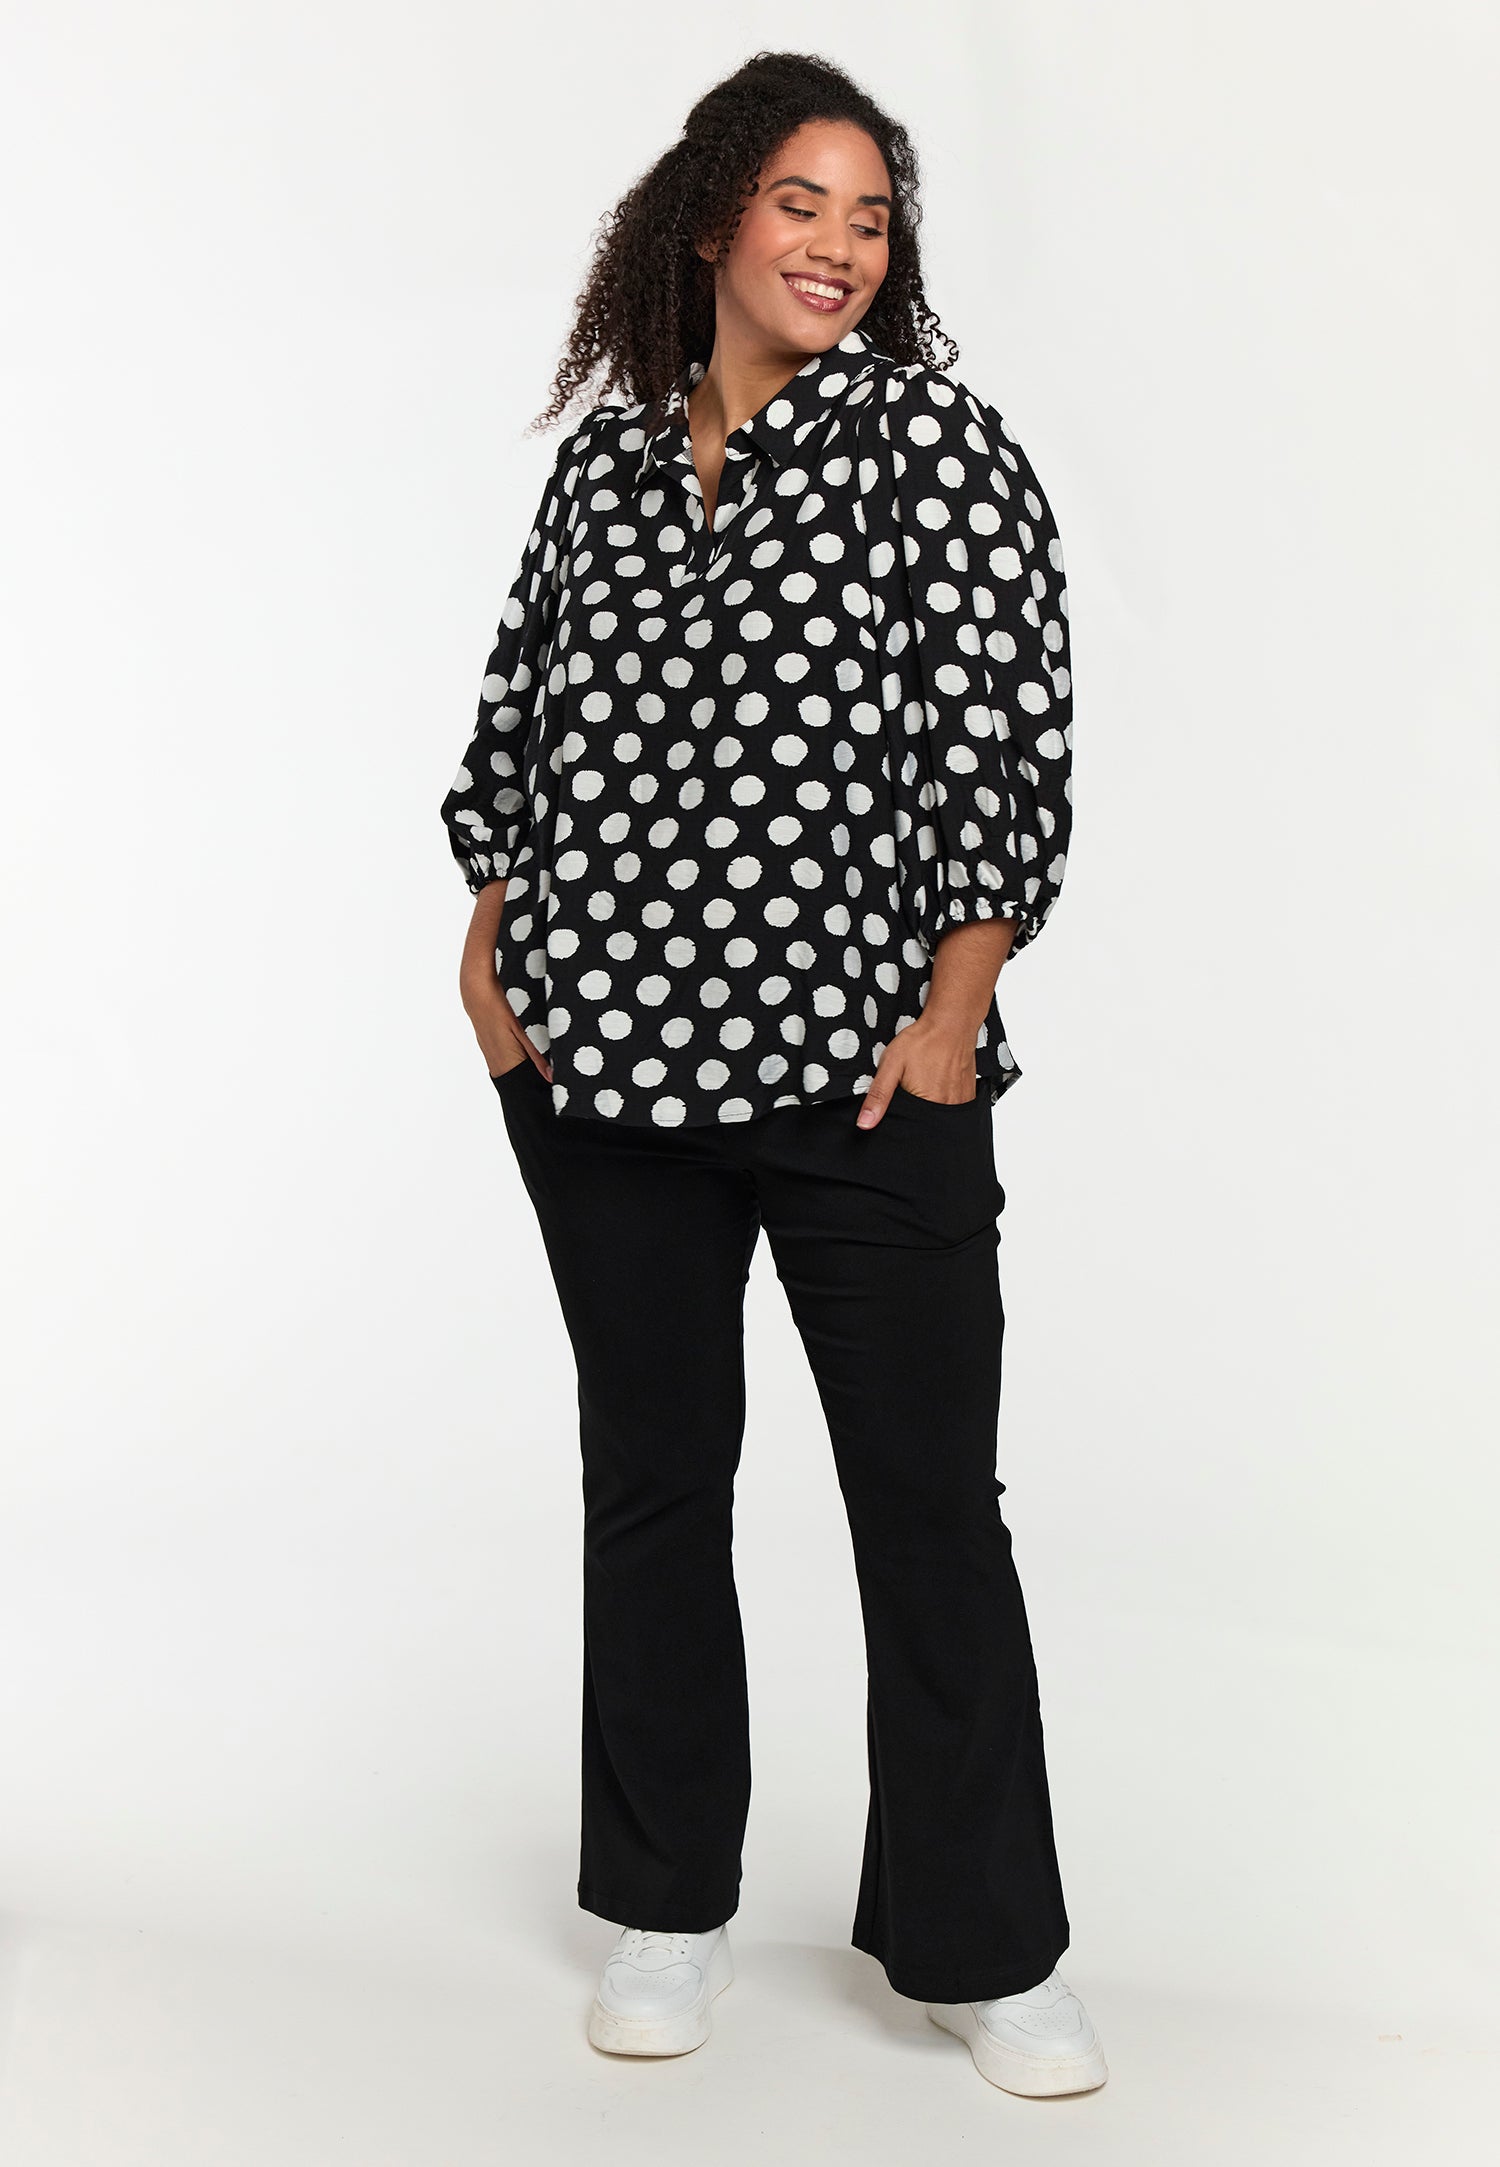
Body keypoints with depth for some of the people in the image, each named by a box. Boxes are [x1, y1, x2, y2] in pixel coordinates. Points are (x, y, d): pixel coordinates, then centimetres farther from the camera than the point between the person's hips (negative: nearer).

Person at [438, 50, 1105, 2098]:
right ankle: (668, 1908, 28)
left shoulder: (940, 448, -4)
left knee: (934, 1504, 2)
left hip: (862, 1079, -3)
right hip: (604, 1075, 4)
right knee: (652, 1483, 13)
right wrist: (491, 951, 4)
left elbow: (1006, 749, -8)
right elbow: (515, 719, 15)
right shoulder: (604, 461, 8)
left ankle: (981, 1948, 16)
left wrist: (952, 1021, -12)